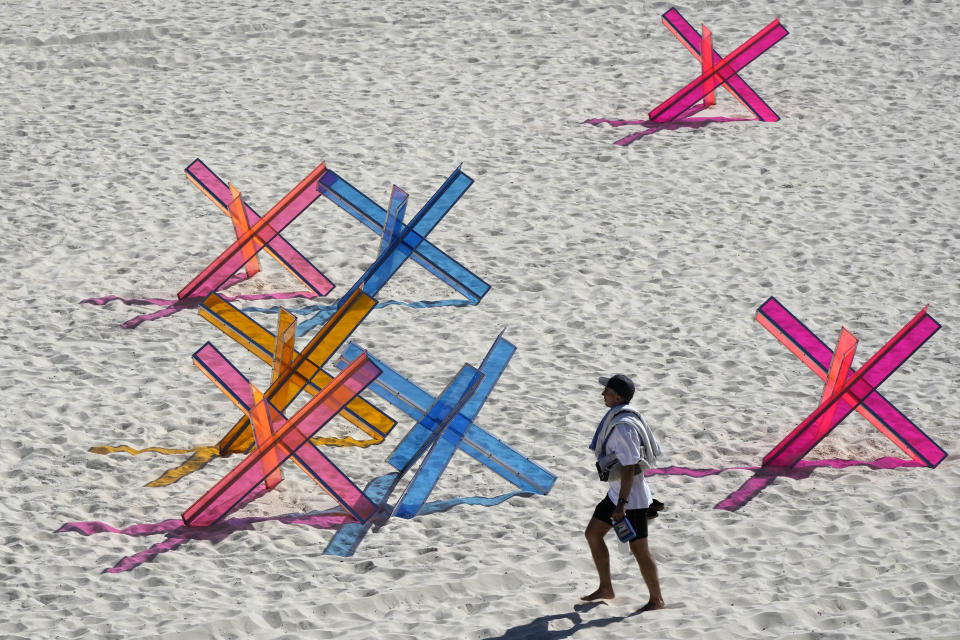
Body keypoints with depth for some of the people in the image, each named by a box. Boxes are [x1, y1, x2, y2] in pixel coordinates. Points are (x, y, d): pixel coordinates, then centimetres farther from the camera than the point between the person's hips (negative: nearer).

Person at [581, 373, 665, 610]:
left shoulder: (623, 427, -25)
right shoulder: (618, 417, 6)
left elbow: (629, 467, -27)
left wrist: (622, 503, -27)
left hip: (631, 496, -10)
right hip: (617, 492, 10)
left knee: (639, 549, 1)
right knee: (593, 534, 15)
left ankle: (657, 600, 14)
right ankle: (606, 589, 24)